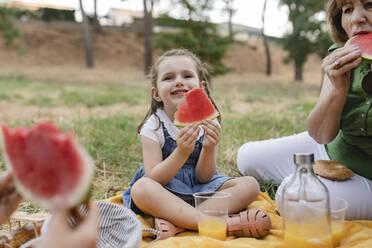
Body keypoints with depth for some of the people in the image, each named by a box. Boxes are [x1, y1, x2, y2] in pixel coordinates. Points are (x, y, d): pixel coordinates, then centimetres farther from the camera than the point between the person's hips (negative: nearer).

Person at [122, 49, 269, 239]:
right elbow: (153, 179, -19)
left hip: (200, 188, 4)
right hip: (165, 192, -3)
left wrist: (209, 149, -27)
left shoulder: (209, 123, -5)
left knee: (250, 185, -16)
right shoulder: (154, 126, -12)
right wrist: (182, 152, -34)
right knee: (141, 188, -36)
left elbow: (203, 177, -7)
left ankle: (174, 220, -30)